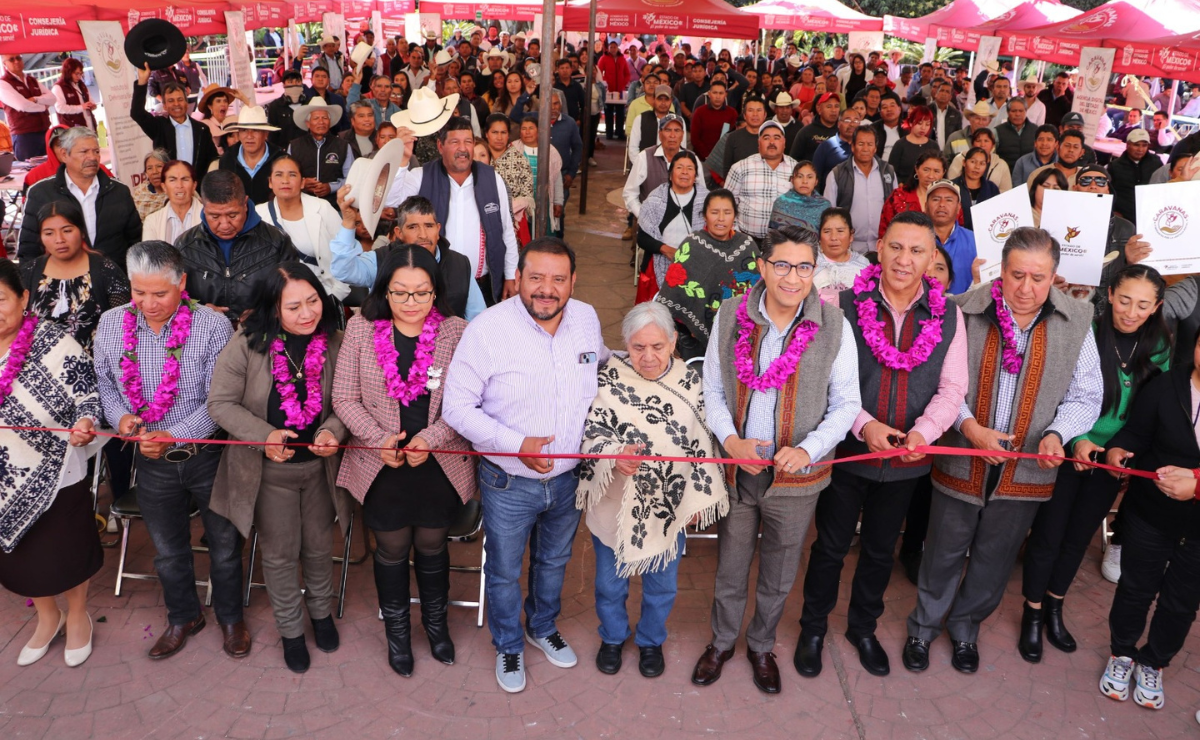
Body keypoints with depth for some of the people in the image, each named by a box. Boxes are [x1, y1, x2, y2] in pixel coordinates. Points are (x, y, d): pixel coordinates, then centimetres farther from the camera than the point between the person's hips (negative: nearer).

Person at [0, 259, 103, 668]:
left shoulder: (54, 341, -16)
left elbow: (87, 395, -14)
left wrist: (85, 424, -33)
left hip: (58, 473, -5)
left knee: (67, 552, 12)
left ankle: (77, 615, 40)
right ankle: (47, 617, 45)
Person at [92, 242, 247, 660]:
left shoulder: (213, 327, -18)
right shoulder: (112, 324, -4)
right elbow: (104, 381, 9)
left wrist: (174, 436, -29)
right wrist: (120, 416, -12)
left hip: (209, 455, -3)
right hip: (152, 461, 4)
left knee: (224, 545, 13)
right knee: (168, 550, 20)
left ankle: (230, 616, 37)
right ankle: (183, 617, 44)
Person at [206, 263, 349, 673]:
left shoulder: (333, 343, -10)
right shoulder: (246, 345, -17)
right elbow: (221, 403, -12)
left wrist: (333, 431, -22)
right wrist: (264, 436, -26)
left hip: (319, 465, 2)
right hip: (269, 470, -2)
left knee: (319, 546, 21)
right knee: (279, 552, 14)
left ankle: (321, 611, 48)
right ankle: (290, 630, 37)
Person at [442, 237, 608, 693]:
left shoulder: (587, 318, -7)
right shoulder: (488, 328, -21)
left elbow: (603, 372, 15)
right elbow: (457, 406, -17)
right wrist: (515, 444, -25)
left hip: (569, 477, 4)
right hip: (509, 483, -4)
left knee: (554, 561, 26)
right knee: (504, 571, 16)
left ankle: (543, 628, 54)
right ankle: (508, 646, 44)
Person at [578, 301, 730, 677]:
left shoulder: (689, 382, -6)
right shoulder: (608, 377, -13)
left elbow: (702, 444, 0)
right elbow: (593, 431, -14)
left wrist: (698, 498, 1)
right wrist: (615, 454, -35)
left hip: (668, 507, 1)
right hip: (615, 504, -1)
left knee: (661, 585, 19)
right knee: (610, 582, 18)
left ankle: (651, 640, 45)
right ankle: (612, 637, 46)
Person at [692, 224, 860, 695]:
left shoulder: (834, 326, -10)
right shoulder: (730, 317, -7)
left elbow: (846, 404, -4)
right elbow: (712, 389, 1)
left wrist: (807, 449, -19)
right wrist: (731, 439, -16)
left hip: (796, 477, 0)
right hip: (737, 469, 1)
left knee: (779, 576, 18)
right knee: (730, 567, 18)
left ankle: (762, 646, 44)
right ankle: (723, 641, 44)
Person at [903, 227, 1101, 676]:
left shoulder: (1076, 323, -6)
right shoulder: (966, 312, -13)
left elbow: (1086, 397, 1)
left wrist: (1057, 433, -17)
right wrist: (970, 427, -21)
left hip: (1026, 470, 2)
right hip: (961, 463, -2)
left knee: (995, 560, 19)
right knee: (944, 554, 15)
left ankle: (965, 628, 43)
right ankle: (924, 627, 38)